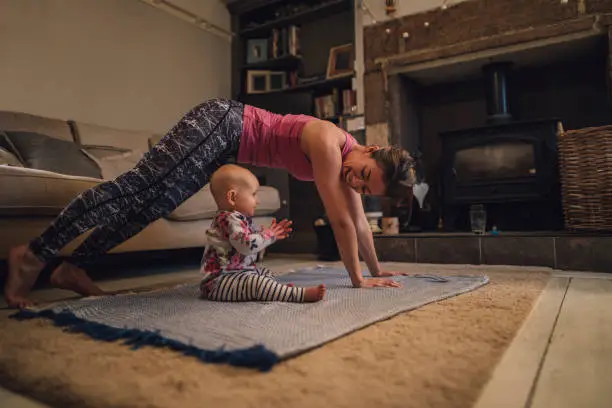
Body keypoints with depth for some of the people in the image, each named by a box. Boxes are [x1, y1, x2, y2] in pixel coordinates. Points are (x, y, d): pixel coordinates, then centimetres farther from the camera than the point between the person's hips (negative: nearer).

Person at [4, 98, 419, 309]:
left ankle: (73, 268, 10)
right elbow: (341, 221, -23)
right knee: (140, 189, -13)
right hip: (222, 122, -8)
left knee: (150, 203, 4)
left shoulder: (347, 162, 2)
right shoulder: (328, 143, -24)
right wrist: (358, 279, -15)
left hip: (226, 142, 8)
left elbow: (359, 220, 10)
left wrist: (377, 268, 17)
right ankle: (34, 254, -4)